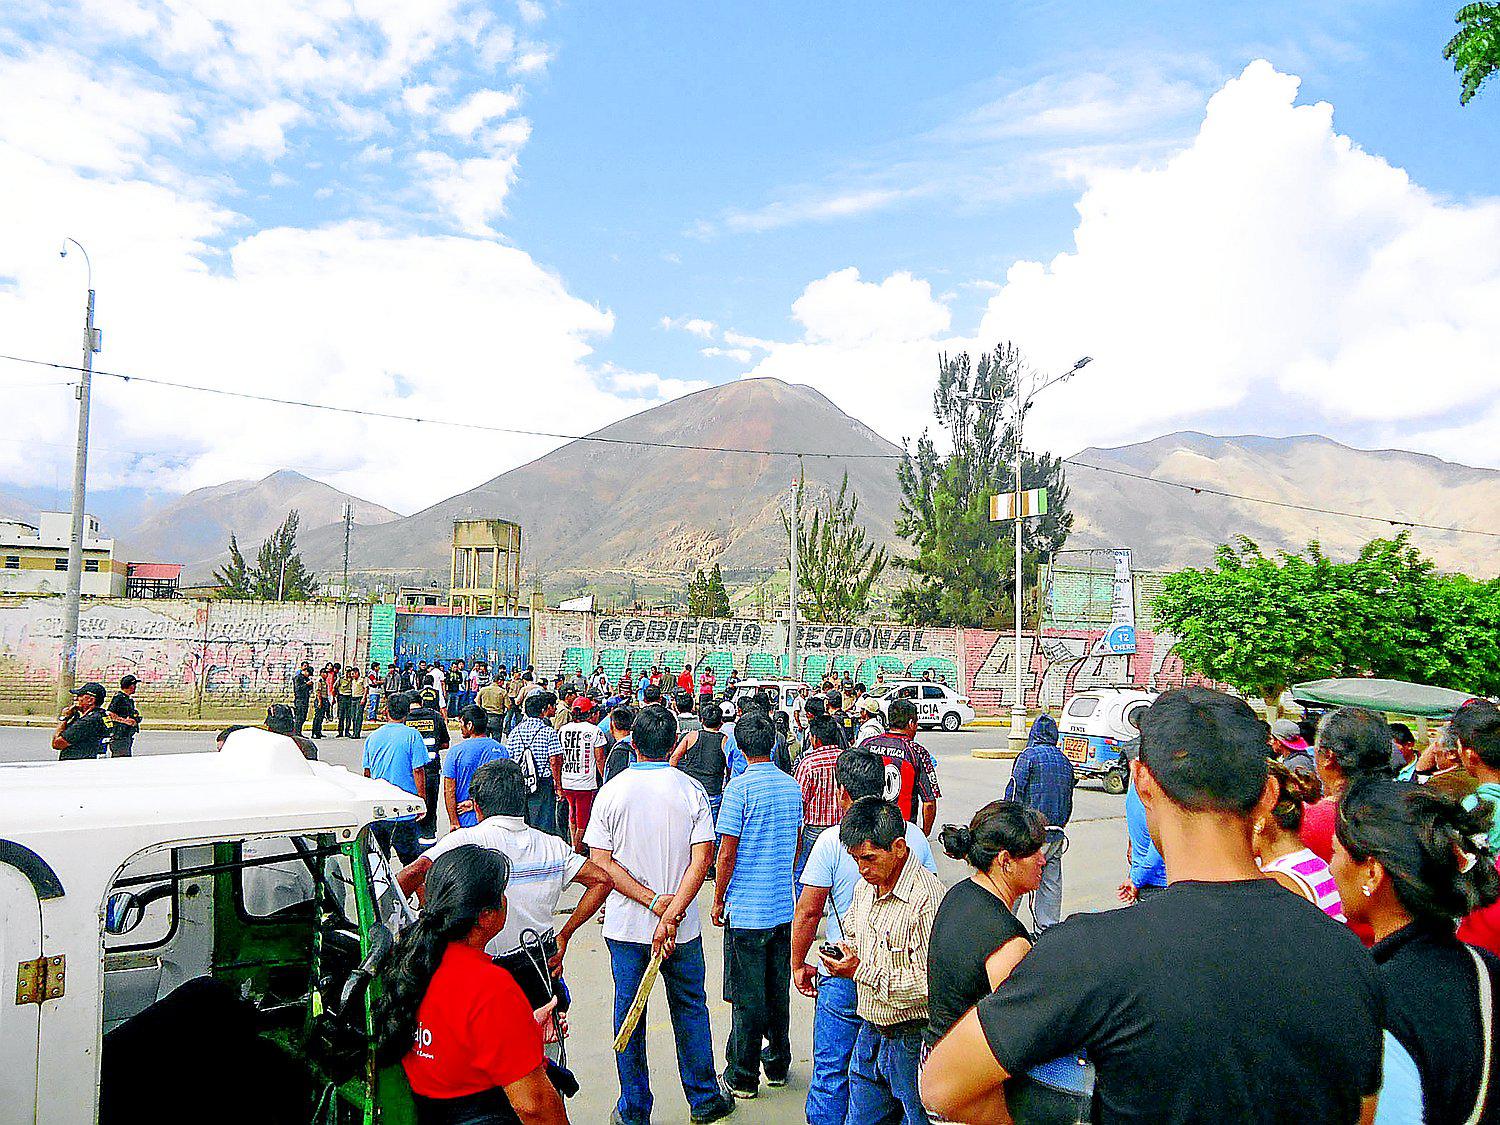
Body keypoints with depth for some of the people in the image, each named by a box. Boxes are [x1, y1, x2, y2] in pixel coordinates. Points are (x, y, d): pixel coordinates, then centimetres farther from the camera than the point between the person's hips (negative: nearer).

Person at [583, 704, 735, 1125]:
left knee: (629, 1011, 13)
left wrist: (653, 900, -13)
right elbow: (701, 859, -15)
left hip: (626, 926, 0)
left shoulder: (612, 791, -7)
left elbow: (601, 862, -11)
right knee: (690, 1006, 17)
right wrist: (671, 913, -18)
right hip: (683, 927, 0)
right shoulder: (691, 790, -8)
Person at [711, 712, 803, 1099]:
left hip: (746, 910, -6)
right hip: (785, 907, 6)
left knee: (746, 996, 5)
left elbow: (727, 853, -15)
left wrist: (718, 900, -3)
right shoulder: (792, 787, 3)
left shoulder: (740, 787, -16)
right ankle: (777, 1065, 30)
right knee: (778, 991, 17)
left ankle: (742, 1077, 16)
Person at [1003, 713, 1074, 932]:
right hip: (1056, 835, 6)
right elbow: (1068, 801, 18)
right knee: (1051, 882, 11)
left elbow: (1014, 793, -10)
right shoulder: (1065, 762, 12)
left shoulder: (1029, 755, -8)